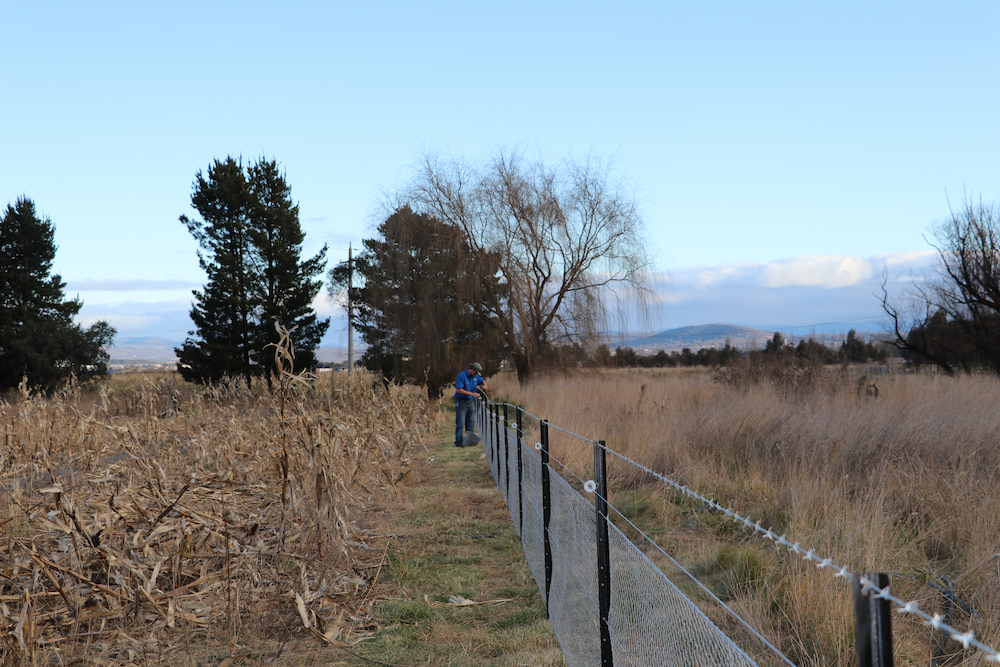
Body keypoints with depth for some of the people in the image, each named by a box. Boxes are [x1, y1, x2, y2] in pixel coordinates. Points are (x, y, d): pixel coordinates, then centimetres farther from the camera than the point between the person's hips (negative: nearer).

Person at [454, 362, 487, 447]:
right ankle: (458, 442, -4)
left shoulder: (475, 376, 7)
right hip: (461, 401, -7)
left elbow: (483, 381, 24)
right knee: (460, 423, -6)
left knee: (471, 422, 7)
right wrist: (472, 394, -24)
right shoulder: (462, 376, -15)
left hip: (471, 401, 7)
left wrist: (484, 385, -2)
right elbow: (458, 390, -21)